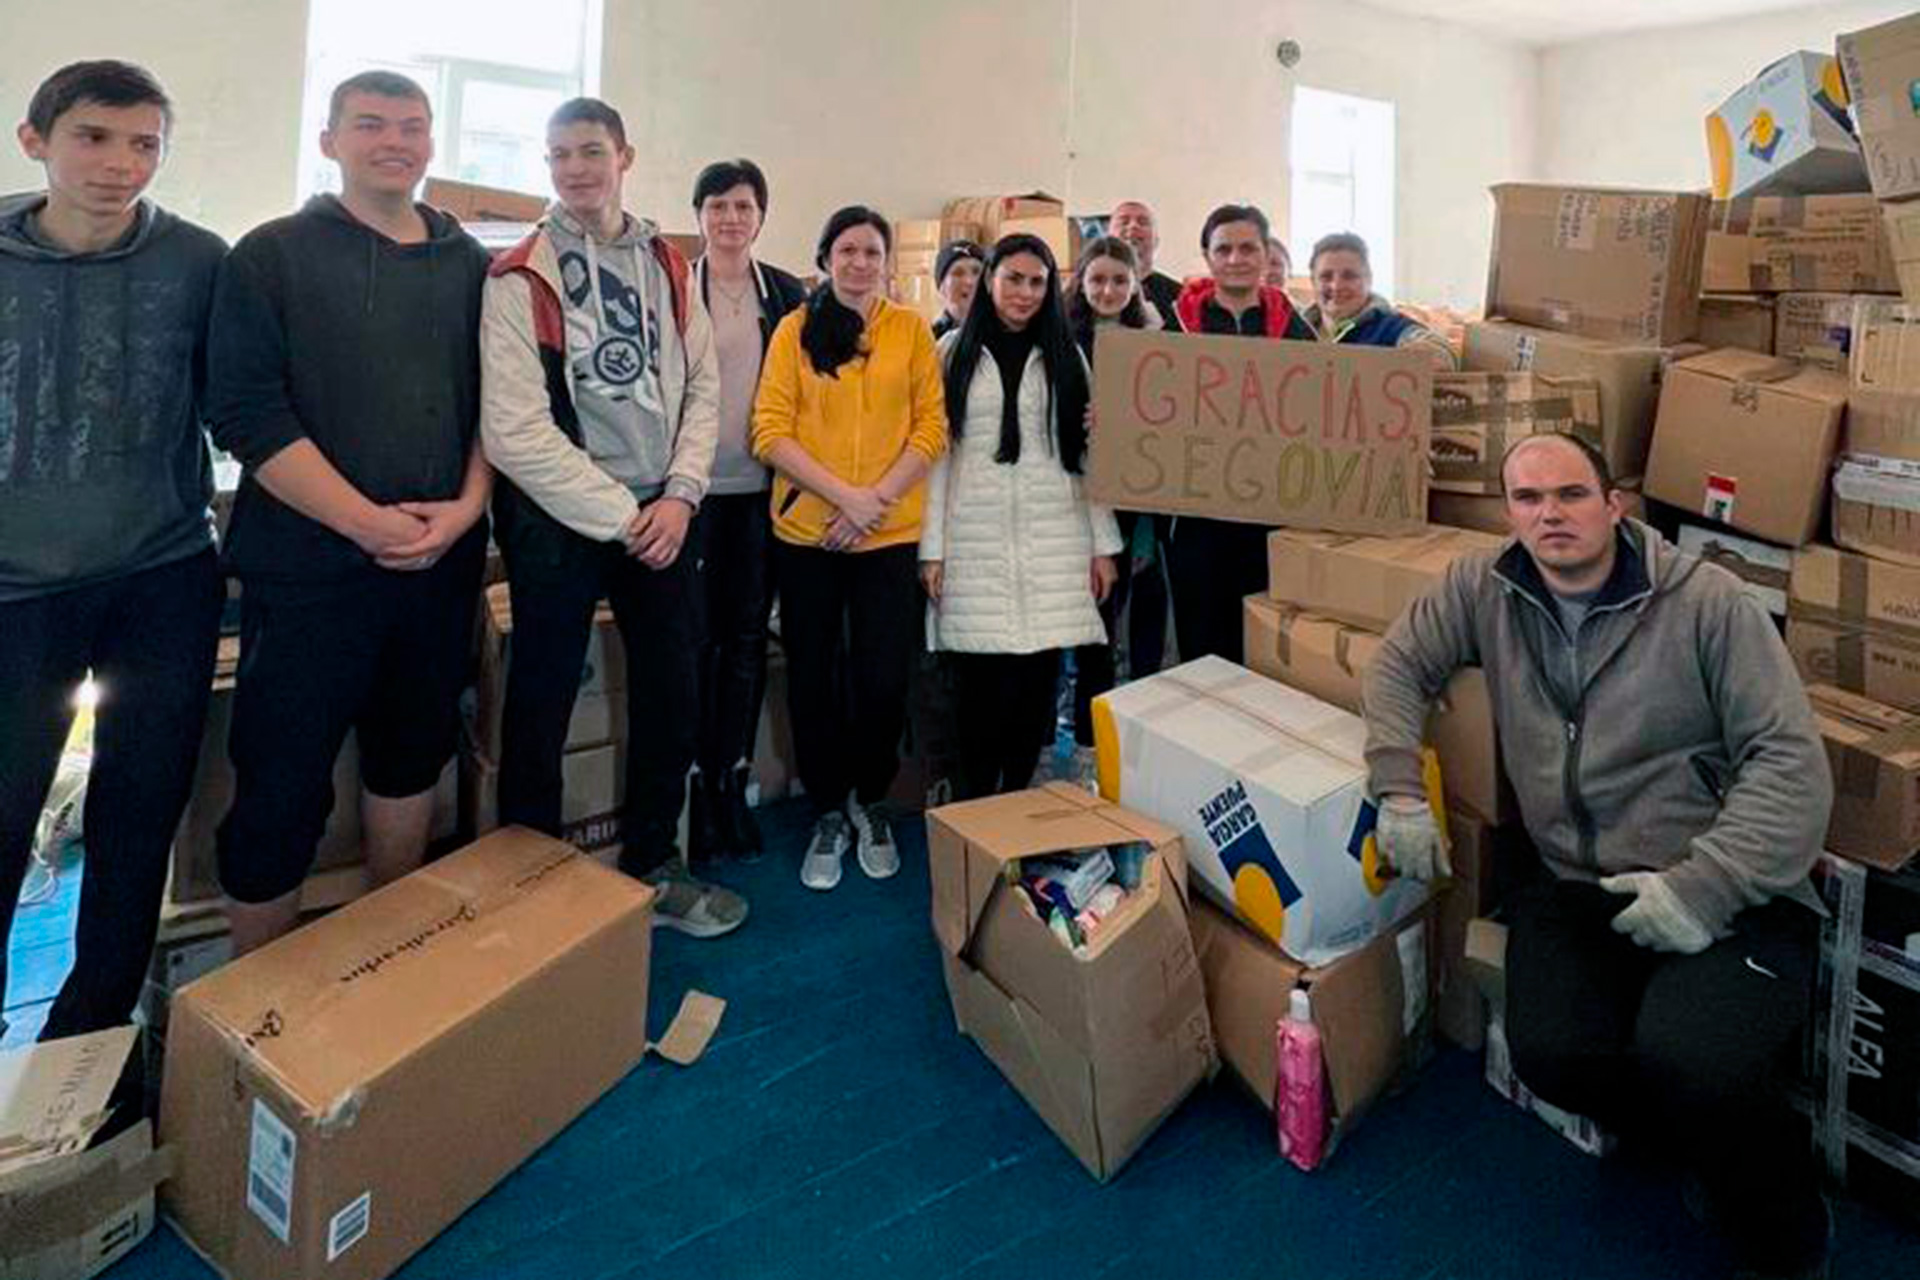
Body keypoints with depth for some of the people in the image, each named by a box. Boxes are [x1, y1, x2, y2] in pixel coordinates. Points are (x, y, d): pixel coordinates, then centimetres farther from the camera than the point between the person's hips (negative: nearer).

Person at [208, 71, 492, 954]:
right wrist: (370, 522, -17)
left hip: (443, 562, 4)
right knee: (280, 788, 0)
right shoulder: (272, 257, 0)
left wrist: (467, 506, -7)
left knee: (411, 756, 15)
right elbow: (247, 411, -9)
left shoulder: (470, 266, 11)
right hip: (310, 566, -4)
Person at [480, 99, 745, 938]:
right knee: (541, 708, 4)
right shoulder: (520, 278, -7)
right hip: (558, 520, -5)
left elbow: (702, 385, 7)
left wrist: (678, 496, -7)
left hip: (659, 516, 5)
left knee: (673, 699, 11)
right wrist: (621, 516, -13)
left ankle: (651, 868, 28)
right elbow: (515, 432, -14)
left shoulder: (667, 264, 9)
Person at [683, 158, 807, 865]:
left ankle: (733, 781, 18)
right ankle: (697, 786, 13)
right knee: (696, 638, 1)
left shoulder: (788, 294, 8)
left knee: (748, 636, 7)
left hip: (761, 489, 2)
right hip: (694, 487, -2)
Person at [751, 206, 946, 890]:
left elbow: (932, 427, 1)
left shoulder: (910, 329, 5)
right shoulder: (795, 329, 2)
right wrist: (844, 495, -14)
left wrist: (876, 501, -11)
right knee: (813, 680, 8)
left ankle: (871, 801, 26)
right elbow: (770, 430, -4)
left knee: (884, 681, 0)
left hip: (890, 535, 0)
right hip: (805, 531, 0)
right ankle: (828, 812, 27)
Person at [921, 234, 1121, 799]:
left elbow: (1086, 452, 11)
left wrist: (1104, 544, 6)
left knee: (1039, 679, 2)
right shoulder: (955, 351, 7)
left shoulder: (1065, 356, 13)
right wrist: (931, 547, -3)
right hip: (976, 540, -2)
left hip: (1054, 541, 2)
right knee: (980, 682, -2)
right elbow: (936, 451, 4)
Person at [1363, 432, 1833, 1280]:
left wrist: (1705, 885, -19)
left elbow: (1791, 761, -8)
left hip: (1730, 896, -3)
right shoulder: (1485, 589, 4)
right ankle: (1714, 1134, 12)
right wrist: (1399, 792, -1)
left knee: (1688, 1063, -29)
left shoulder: (1706, 600, -6)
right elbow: (1399, 664, 14)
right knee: (1553, 1053, -24)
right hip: (1577, 889, 3)